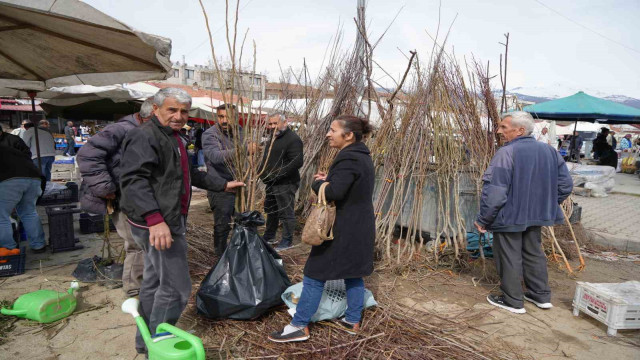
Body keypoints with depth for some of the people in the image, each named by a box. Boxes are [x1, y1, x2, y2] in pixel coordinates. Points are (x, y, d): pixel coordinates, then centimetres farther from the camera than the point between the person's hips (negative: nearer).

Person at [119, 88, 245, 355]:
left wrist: (223, 184, 28)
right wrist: (155, 219, -36)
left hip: (168, 221, 11)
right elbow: (133, 179, -27)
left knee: (154, 281, 20)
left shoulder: (175, 138, 18)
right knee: (176, 287, -4)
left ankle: (145, 341, 36)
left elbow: (190, 173, 29)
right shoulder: (145, 136, -15)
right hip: (157, 225, -11)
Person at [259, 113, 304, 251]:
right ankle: (269, 236, 36)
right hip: (271, 183, 10)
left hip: (285, 184, -10)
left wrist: (277, 175, -25)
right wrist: (262, 171, 7)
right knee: (270, 210, 21)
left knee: (286, 212, 0)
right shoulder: (273, 138, 15)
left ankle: (287, 240, 13)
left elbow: (297, 162, -25)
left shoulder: (293, 139, -16)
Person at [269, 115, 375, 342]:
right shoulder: (363, 157, 10)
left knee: (315, 275, 1)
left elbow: (334, 192, -31)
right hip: (360, 228, 10)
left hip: (343, 230, -10)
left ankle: (299, 327, 12)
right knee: (353, 273, 19)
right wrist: (328, 179, 1)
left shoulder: (348, 159, -22)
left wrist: (318, 182, -11)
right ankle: (353, 321, 32)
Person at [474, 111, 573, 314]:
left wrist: (483, 219, -14)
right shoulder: (549, 151, 5)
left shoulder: (506, 153, -20)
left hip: (509, 217, -7)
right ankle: (541, 296, 32)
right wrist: (548, 205, 18)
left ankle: (513, 301, 16)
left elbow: (494, 191, -23)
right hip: (536, 215, 8)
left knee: (509, 258, 5)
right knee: (534, 253, 21)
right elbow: (565, 184, 9)